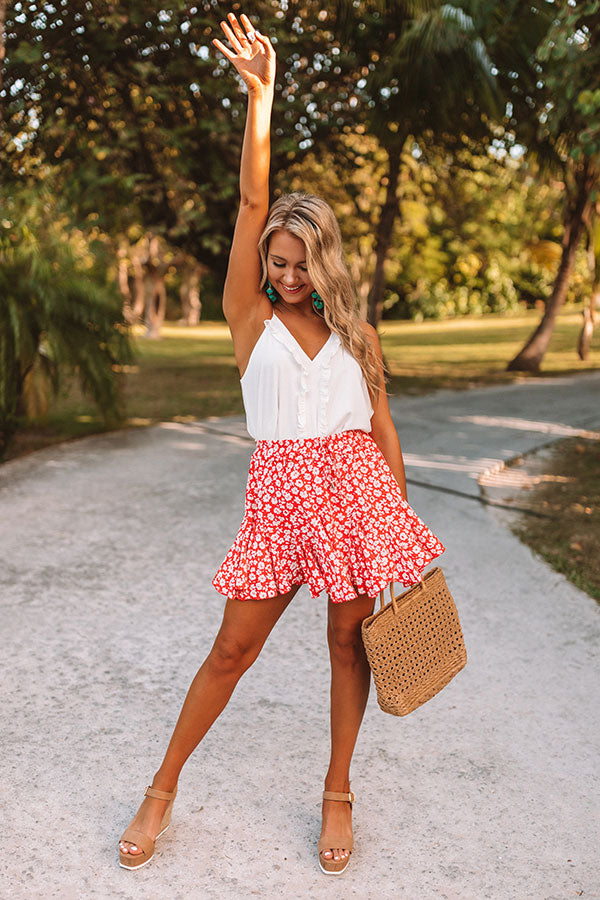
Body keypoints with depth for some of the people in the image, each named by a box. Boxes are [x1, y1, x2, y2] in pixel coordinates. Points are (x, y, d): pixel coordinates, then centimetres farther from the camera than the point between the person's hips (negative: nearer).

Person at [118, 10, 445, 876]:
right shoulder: (249, 317, 4)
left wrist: (401, 524, 6)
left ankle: (337, 791, 27)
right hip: (281, 488, -1)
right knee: (233, 649, 3)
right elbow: (252, 201, -4)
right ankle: (162, 791, 21)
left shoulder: (355, 332, 9)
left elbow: (383, 428, 10)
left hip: (357, 485, 2)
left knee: (348, 640, 8)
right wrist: (261, 95, -11)